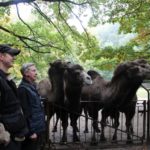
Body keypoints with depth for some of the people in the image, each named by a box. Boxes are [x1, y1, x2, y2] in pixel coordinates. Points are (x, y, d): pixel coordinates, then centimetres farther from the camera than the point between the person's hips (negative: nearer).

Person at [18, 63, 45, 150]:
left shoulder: (32, 86, 12)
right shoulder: (23, 88, -17)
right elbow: (25, 112, -20)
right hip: (33, 130, -9)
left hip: (39, 128, 9)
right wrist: (31, 131, -20)